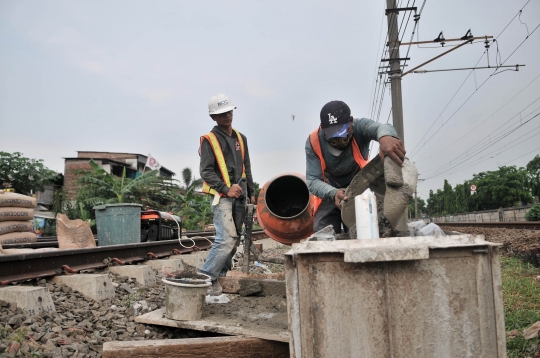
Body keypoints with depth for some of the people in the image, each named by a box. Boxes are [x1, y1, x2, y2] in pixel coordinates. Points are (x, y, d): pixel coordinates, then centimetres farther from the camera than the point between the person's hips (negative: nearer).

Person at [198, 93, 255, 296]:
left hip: (239, 196, 7)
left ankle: (220, 275, 20)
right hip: (221, 196, -7)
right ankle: (206, 277, -9)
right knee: (227, 238, -17)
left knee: (234, 239, 9)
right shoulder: (209, 140, -4)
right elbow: (206, 172, -10)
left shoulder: (241, 138, 16)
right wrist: (226, 189, -18)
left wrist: (251, 193, 17)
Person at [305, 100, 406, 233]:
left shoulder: (359, 127, -26)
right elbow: (312, 181, -26)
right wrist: (333, 193, -48)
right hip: (329, 193, 1)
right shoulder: (313, 142, -23)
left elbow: (378, 127, -50)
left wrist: (385, 136, -76)